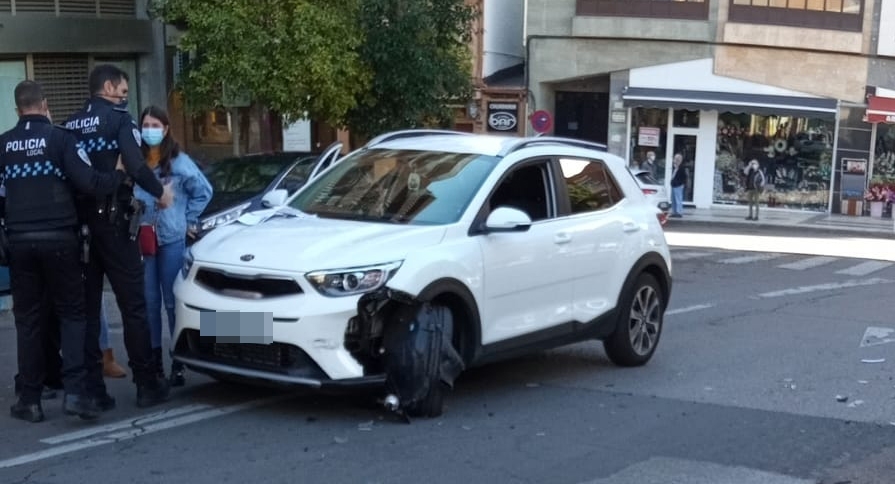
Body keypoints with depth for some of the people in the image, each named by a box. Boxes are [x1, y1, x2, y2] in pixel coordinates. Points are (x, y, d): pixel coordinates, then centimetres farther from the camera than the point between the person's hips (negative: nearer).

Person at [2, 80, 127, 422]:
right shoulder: (59, 137, -4)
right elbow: (88, 182, -12)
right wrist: (119, 175, 3)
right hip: (59, 238, -3)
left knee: (28, 319, 9)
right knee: (71, 313, 5)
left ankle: (30, 400, 10)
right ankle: (74, 391, -8)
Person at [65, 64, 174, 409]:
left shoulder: (70, 125, 12)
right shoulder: (118, 118, -5)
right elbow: (135, 166, -17)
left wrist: (73, 214, 17)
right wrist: (159, 192, -1)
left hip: (79, 223, 6)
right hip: (111, 221, -6)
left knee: (86, 308, 8)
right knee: (133, 305, 2)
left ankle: (91, 388, 9)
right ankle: (147, 384, 5)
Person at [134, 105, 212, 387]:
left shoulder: (179, 162, -2)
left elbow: (203, 191, 2)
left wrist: (189, 220, 1)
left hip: (172, 240, -3)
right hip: (143, 241, 3)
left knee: (173, 300, 0)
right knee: (149, 301, 5)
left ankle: (179, 364, 6)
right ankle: (154, 361, 13)